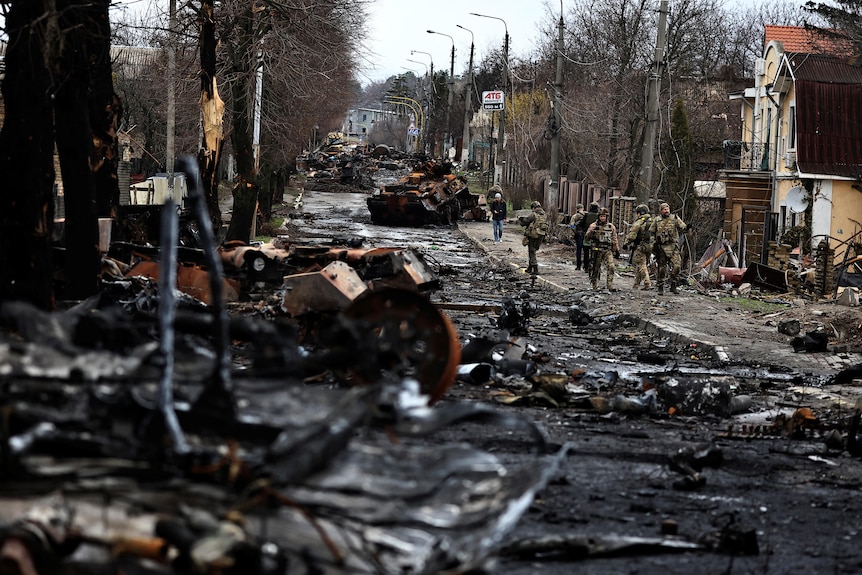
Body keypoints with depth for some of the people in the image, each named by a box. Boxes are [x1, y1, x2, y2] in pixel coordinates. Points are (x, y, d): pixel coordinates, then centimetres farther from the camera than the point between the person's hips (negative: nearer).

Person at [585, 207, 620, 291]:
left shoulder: (611, 227, 9)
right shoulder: (593, 226, 1)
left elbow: (615, 239, 17)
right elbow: (586, 237, -3)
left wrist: (617, 250, 17)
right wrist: (591, 232, -22)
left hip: (608, 251, 1)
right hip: (596, 251, -1)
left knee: (611, 267, -15)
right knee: (596, 269, 4)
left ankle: (610, 286, -17)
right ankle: (595, 286, 19)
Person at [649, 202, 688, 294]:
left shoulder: (675, 218, 6)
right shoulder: (656, 220, 8)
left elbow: (682, 226, -4)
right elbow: (651, 232, 13)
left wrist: (686, 227, -27)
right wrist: (654, 243, 2)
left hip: (673, 246, -1)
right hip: (661, 247, 1)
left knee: (676, 266, -14)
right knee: (662, 269, 4)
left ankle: (673, 286, -3)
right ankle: (660, 288, 13)